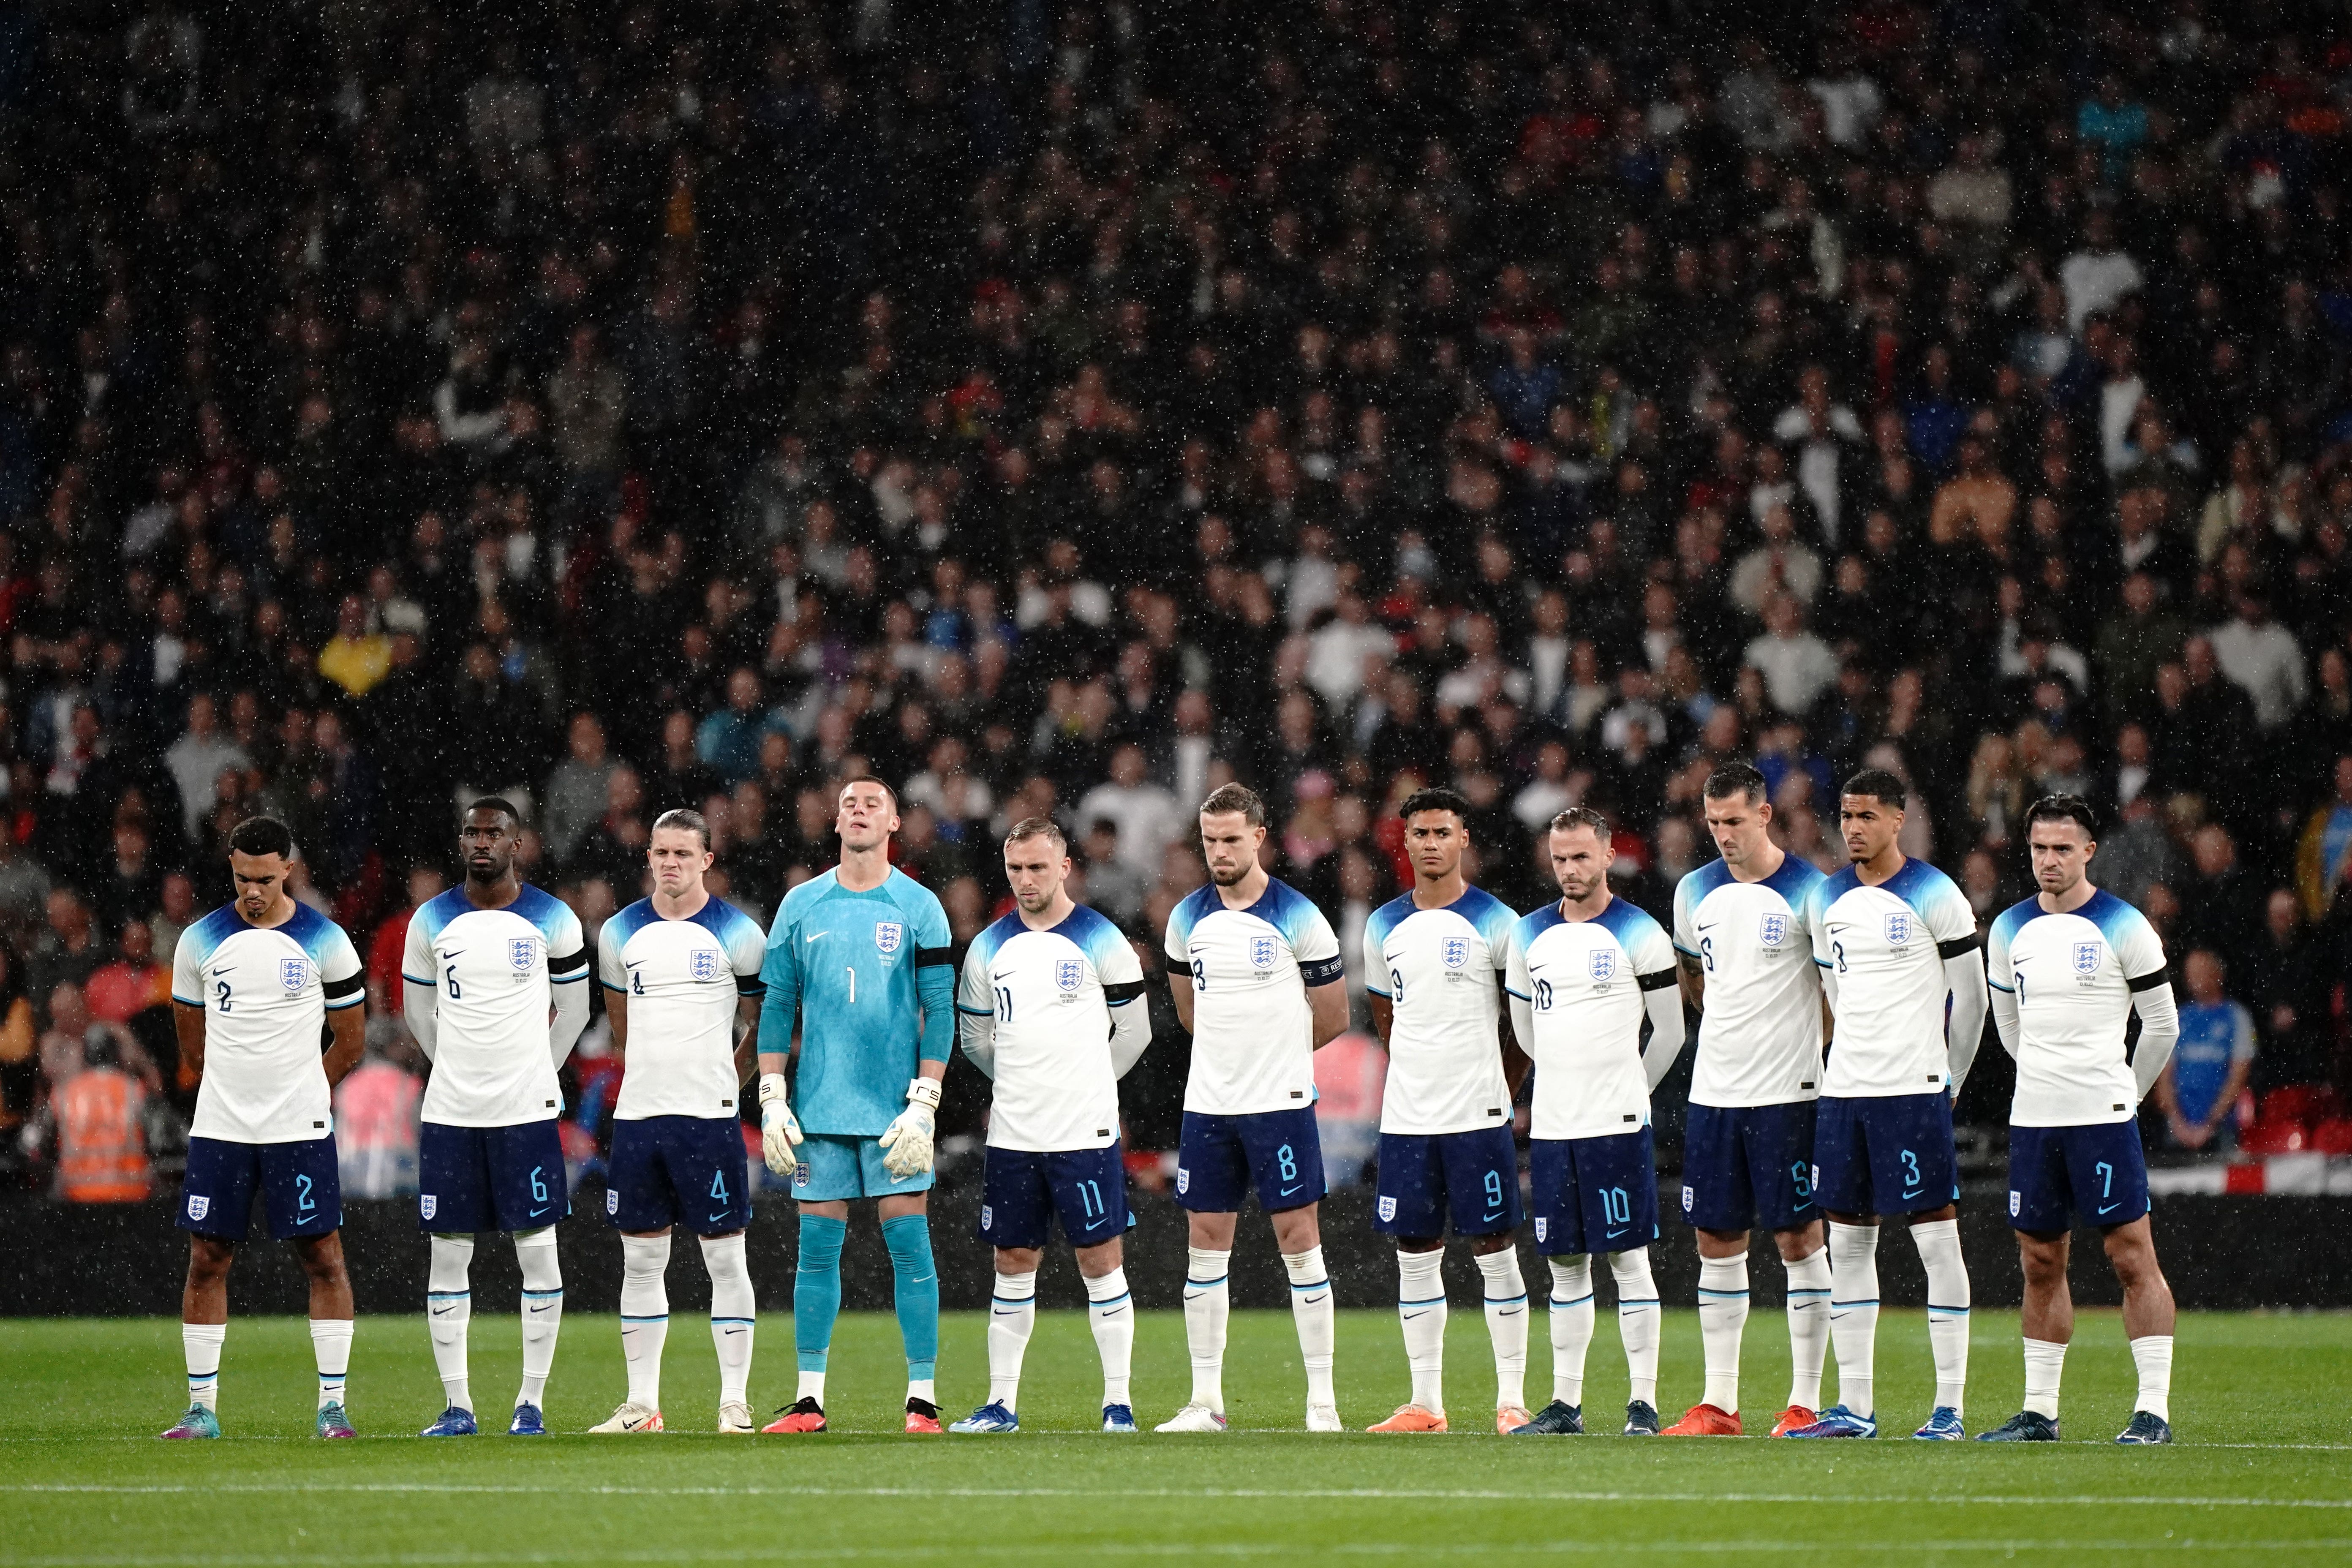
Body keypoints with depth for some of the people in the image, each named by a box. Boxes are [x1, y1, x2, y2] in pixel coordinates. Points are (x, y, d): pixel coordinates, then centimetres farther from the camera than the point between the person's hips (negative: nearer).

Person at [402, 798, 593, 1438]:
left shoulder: (553, 922, 0)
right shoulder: (431, 923, 5)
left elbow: (574, 1009, 13)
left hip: (528, 1113, -2)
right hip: (450, 1115, 2)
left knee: (538, 1253, -1)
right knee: (448, 1256, 1)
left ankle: (531, 1402, 5)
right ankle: (457, 1404, 6)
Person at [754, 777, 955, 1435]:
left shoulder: (919, 908, 1)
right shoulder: (802, 905, 8)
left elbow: (939, 1013, -1)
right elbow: (777, 1007, 10)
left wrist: (923, 1107, -9)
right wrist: (772, 1102, 2)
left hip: (894, 1110, -2)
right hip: (818, 1109, 2)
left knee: (909, 1245, -4)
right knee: (817, 1249, 3)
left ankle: (923, 1399, -1)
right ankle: (809, 1399, 8)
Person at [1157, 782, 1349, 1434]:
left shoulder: (1298, 917, -6)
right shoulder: (1188, 918, 7)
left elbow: (1333, 1017, 2)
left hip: (1280, 1104, -4)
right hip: (1207, 1105, 4)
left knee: (1299, 1241, -4)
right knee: (1206, 1246, 4)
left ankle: (1323, 1401, -1)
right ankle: (1206, 1403, 9)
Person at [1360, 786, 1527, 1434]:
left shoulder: (1495, 923, -2)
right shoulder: (1385, 926, 10)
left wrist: (1496, 1092, 5)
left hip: (1478, 1114, -4)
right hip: (1406, 1115, 4)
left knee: (1494, 1249, -2)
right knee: (1415, 1253, 6)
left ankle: (1512, 1400, 1)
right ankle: (1425, 1402, 11)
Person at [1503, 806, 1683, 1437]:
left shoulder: (1639, 935, -4)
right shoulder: (1530, 936, 10)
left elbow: (1670, 1032, 3)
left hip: (1618, 1124, -5)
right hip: (1551, 1124, 5)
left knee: (1629, 1258, -4)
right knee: (1565, 1264, 8)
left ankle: (1644, 1402, -3)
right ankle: (1565, 1403, 11)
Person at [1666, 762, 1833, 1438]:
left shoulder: (1807, 891, -7)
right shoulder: (1696, 892, 10)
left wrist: (1803, 1048, -2)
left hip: (1787, 1093, -6)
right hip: (1713, 1093, 6)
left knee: (1799, 1239, -2)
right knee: (1717, 1242, 7)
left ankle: (1806, 1401, 1)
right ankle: (1719, 1403, 12)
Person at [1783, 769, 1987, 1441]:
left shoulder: (1934, 897, -6)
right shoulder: (1828, 901, 11)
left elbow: (1970, 996, 0)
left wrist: (1947, 1079, 7)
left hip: (1915, 1091, -6)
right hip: (1844, 1087, 6)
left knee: (1937, 1240, -5)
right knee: (1848, 1243, 6)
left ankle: (1950, 1406, -5)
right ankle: (1854, 1406, 10)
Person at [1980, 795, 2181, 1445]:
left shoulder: (2124, 928, -5)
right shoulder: (2009, 930, 10)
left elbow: (2162, 1025, 2)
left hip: (2104, 1118, -5)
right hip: (2032, 1119, 5)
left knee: (2133, 1258, -7)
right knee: (2041, 1265, 9)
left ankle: (2154, 1410, -8)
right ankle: (2039, 1411, 14)